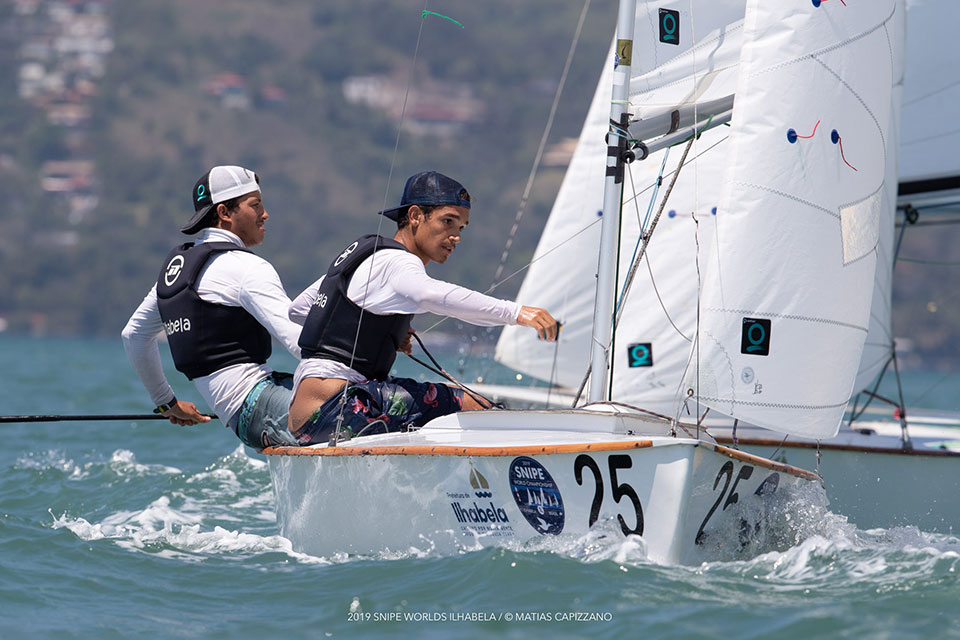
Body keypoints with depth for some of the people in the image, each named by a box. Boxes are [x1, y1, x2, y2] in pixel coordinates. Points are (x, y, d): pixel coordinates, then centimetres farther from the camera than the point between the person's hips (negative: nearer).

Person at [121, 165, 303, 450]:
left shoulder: (176, 264, 18)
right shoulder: (246, 267, -10)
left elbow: (134, 335, 29)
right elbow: (298, 339, -21)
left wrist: (166, 402, 38)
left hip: (237, 415, 9)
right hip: (261, 410, -9)